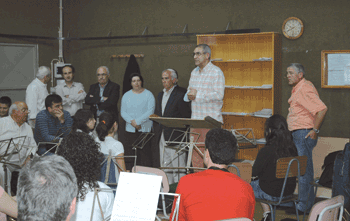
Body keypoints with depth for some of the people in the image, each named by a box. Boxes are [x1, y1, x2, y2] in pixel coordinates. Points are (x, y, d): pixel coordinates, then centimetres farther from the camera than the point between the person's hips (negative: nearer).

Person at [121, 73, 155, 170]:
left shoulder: (148, 95, 3)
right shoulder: (126, 95, 13)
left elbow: (150, 111, -7)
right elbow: (123, 112, 7)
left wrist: (137, 121, -14)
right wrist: (131, 121, -10)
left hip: (145, 130, -3)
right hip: (130, 130, 3)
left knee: (145, 154, -5)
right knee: (128, 155, -3)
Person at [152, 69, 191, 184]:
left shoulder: (181, 93, -7)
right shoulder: (161, 94, 18)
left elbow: (186, 116, -11)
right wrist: (157, 131, 12)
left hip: (175, 136, -8)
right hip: (162, 136, 8)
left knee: (178, 166, -4)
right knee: (164, 166, 11)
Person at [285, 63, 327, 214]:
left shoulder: (305, 89, -16)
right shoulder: (297, 89, 17)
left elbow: (322, 109, -26)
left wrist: (315, 130, -21)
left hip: (304, 133, -11)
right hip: (297, 134, 11)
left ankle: (304, 206, -1)